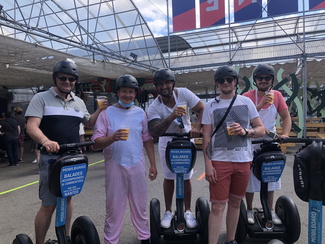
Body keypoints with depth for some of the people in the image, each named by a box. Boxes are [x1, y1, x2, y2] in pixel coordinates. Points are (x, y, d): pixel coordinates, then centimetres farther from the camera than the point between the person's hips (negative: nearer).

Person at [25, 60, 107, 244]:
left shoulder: (79, 102, 10)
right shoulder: (41, 98, -4)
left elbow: (89, 123, 21)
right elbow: (31, 127, -15)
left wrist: (101, 110, 2)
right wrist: (45, 141, -37)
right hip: (51, 158, -5)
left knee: (67, 199, 17)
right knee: (49, 205, -1)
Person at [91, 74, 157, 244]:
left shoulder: (140, 113, 7)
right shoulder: (107, 113, -3)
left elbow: (147, 140, 9)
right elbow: (96, 143, -9)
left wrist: (153, 164, 7)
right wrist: (113, 137, -28)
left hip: (137, 166, 3)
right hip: (115, 166, -3)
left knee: (140, 205, 16)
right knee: (114, 208, 7)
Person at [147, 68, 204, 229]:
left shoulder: (184, 93, -19)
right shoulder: (154, 107, -22)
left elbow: (202, 109, -16)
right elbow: (154, 132, -34)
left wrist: (197, 127, -33)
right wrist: (171, 117, -48)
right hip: (167, 142, 0)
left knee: (186, 178, 5)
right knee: (169, 178, 9)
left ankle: (188, 212, 23)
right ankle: (168, 212, 26)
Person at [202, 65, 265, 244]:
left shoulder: (246, 102, 6)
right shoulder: (211, 106, 2)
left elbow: (261, 129, 9)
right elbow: (207, 137, -1)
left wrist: (245, 131, -12)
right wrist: (208, 164, -8)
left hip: (243, 161, 3)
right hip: (219, 160, -2)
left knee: (235, 203, 14)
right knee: (217, 206, -2)